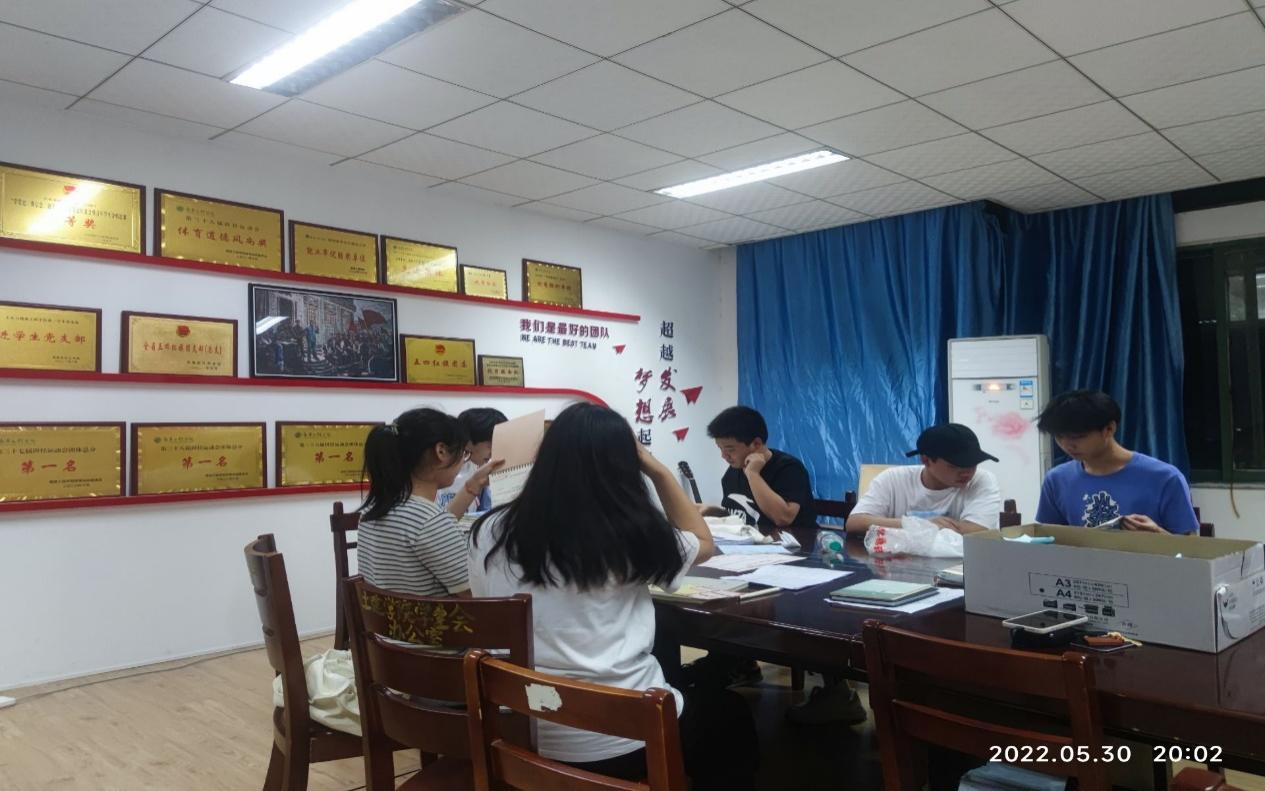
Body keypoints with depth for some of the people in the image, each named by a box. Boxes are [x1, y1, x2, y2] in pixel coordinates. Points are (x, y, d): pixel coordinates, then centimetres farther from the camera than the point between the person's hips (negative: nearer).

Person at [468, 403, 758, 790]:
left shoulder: (489, 533, -4)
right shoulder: (629, 533, -13)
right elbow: (704, 543, 8)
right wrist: (656, 469, 4)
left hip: (522, 737, 5)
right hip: (622, 742, -4)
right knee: (730, 713, 27)